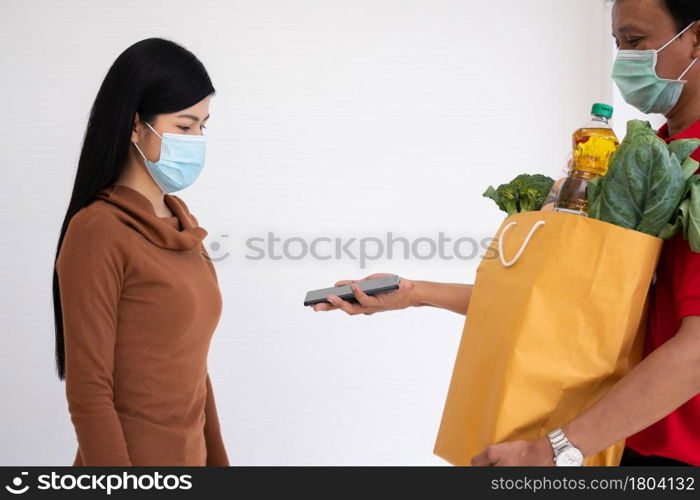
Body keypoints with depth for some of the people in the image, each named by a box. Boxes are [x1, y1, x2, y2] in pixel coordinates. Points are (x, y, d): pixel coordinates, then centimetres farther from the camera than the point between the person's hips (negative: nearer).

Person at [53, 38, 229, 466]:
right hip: (125, 470, -7)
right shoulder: (98, 231, -15)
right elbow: (88, 390, -16)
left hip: (187, 459, 7)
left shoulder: (183, 227, 7)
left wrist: (216, 463, 13)